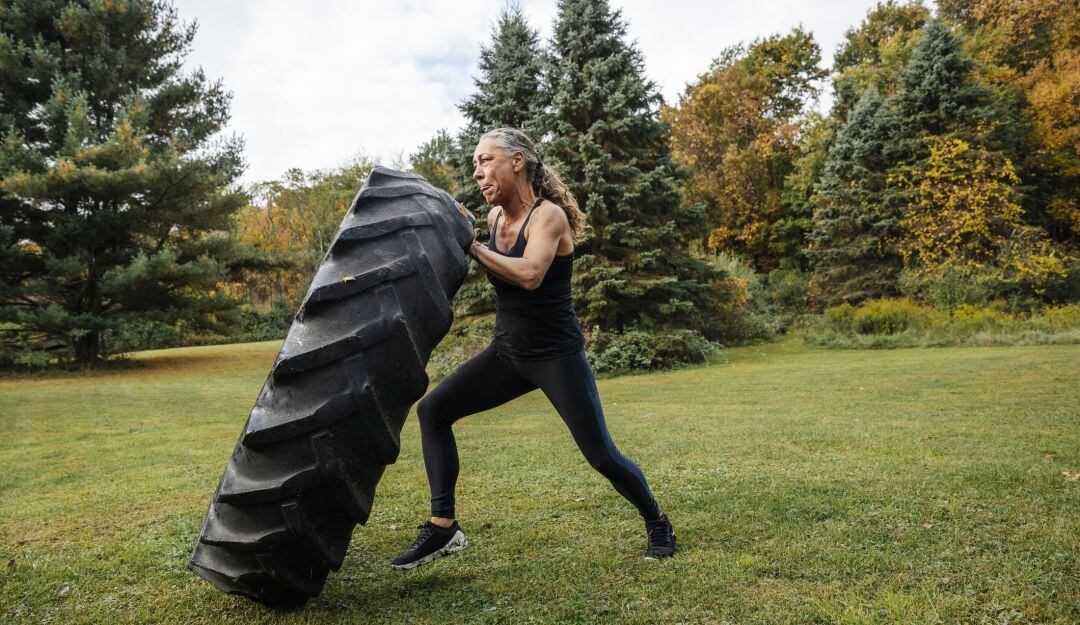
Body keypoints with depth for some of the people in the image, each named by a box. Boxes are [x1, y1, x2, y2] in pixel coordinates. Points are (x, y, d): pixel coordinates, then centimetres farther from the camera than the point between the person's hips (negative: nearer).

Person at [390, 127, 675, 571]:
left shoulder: (549, 215, -15)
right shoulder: (494, 217, 5)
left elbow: (530, 275, -33)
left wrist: (473, 246, -26)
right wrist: (460, 239, 7)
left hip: (557, 355, -7)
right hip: (507, 352, 7)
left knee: (601, 455, -4)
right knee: (433, 409, -6)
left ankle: (657, 522, 24)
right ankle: (443, 527, -2)